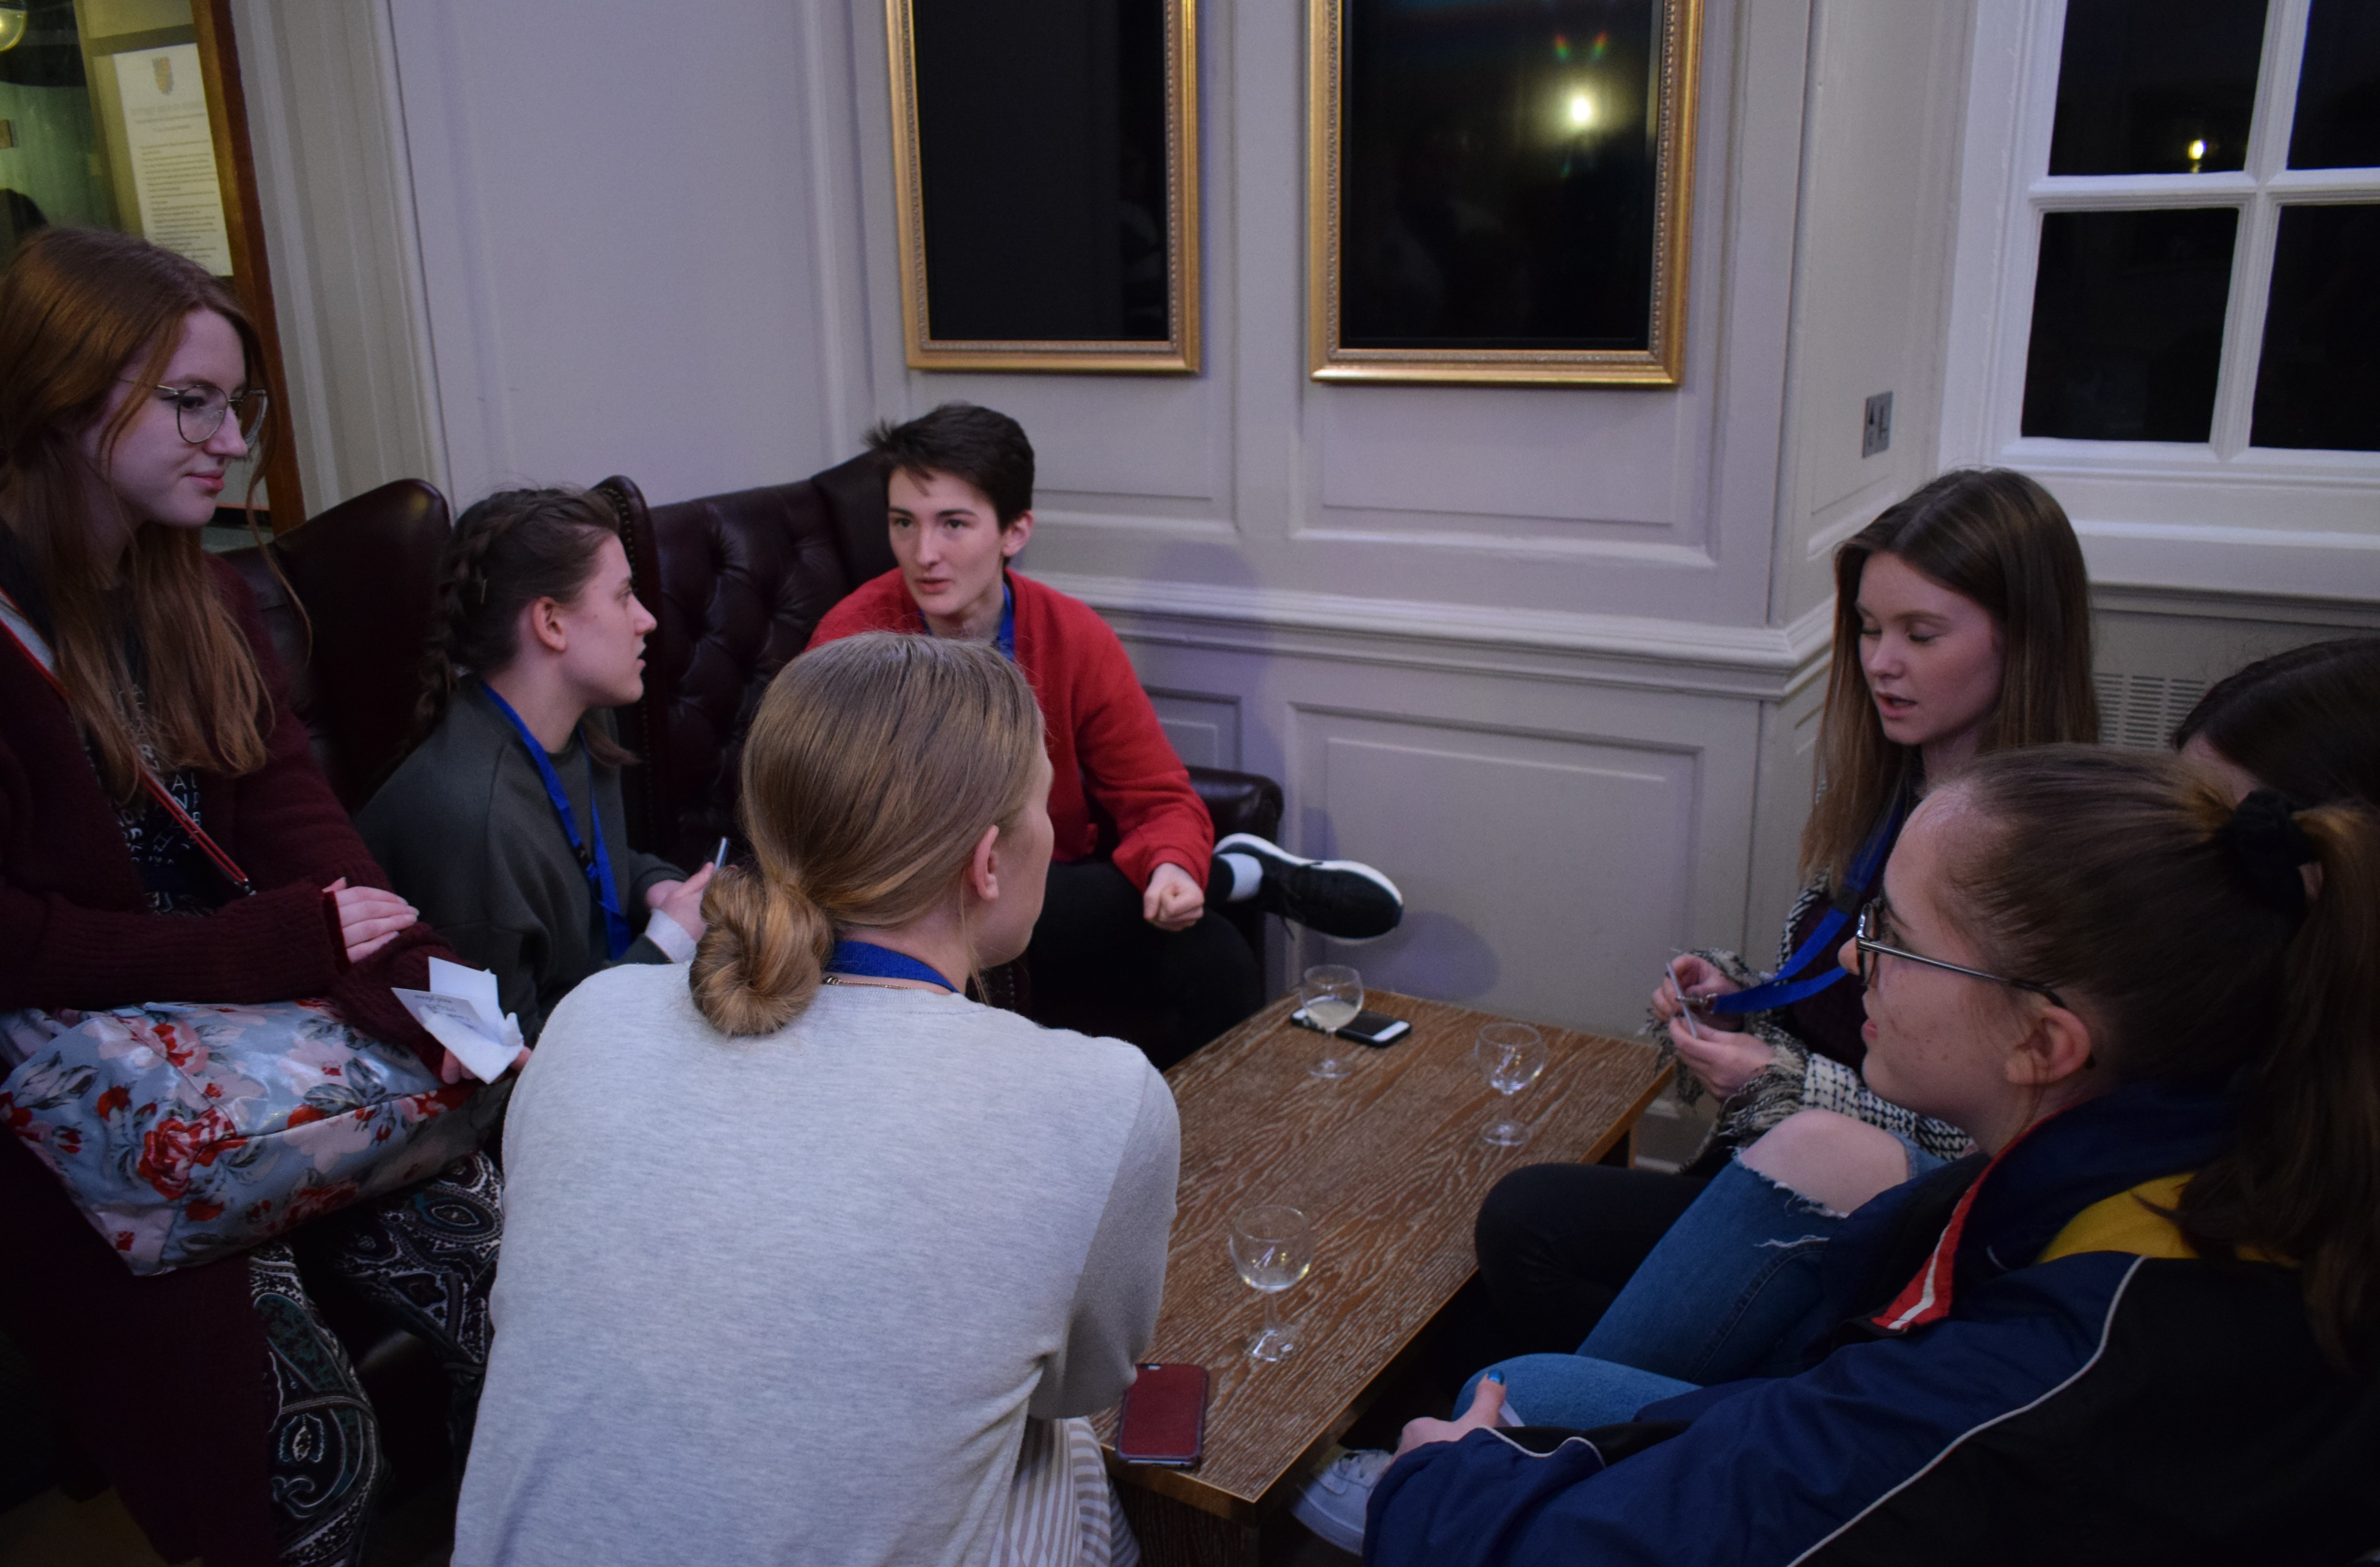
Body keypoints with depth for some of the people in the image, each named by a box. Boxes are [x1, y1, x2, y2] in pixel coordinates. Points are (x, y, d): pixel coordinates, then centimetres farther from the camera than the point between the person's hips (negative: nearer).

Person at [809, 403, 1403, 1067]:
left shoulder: (1076, 638, -5)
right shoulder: (853, 641, -11)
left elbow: (1162, 800, -1)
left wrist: (1172, 867, -26)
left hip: (1064, 912, 2)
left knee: (1218, 965, -25)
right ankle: (1240, 873, -11)